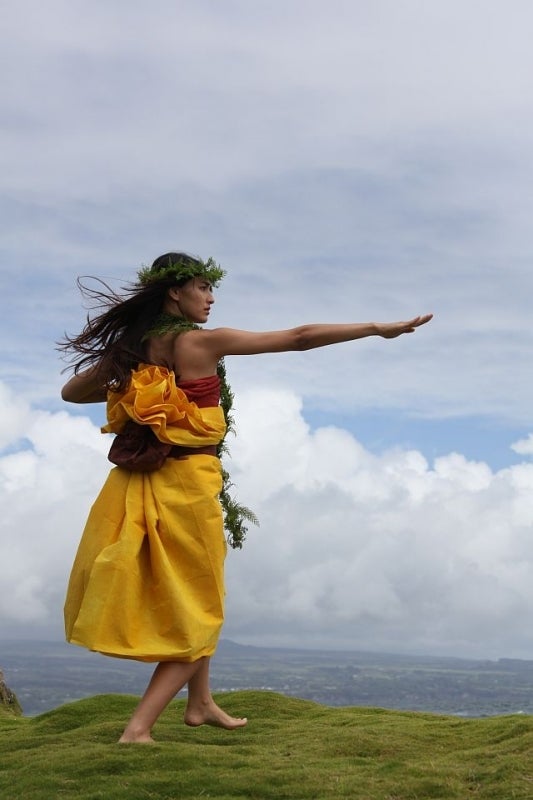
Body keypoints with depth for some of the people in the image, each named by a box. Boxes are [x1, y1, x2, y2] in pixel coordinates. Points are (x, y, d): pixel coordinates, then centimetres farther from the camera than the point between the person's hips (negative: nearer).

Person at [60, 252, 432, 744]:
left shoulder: (129, 346, 5)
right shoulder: (203, 342, -11)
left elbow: (72, 391, 16)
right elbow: (299, 338, -10)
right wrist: (378, 328, -6)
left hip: (137, 482, 7)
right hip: (188, 482, -7)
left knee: (182, 599, 26)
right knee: (195, 614, 7)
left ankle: (201, 703, 38)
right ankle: (137, 729, -3)